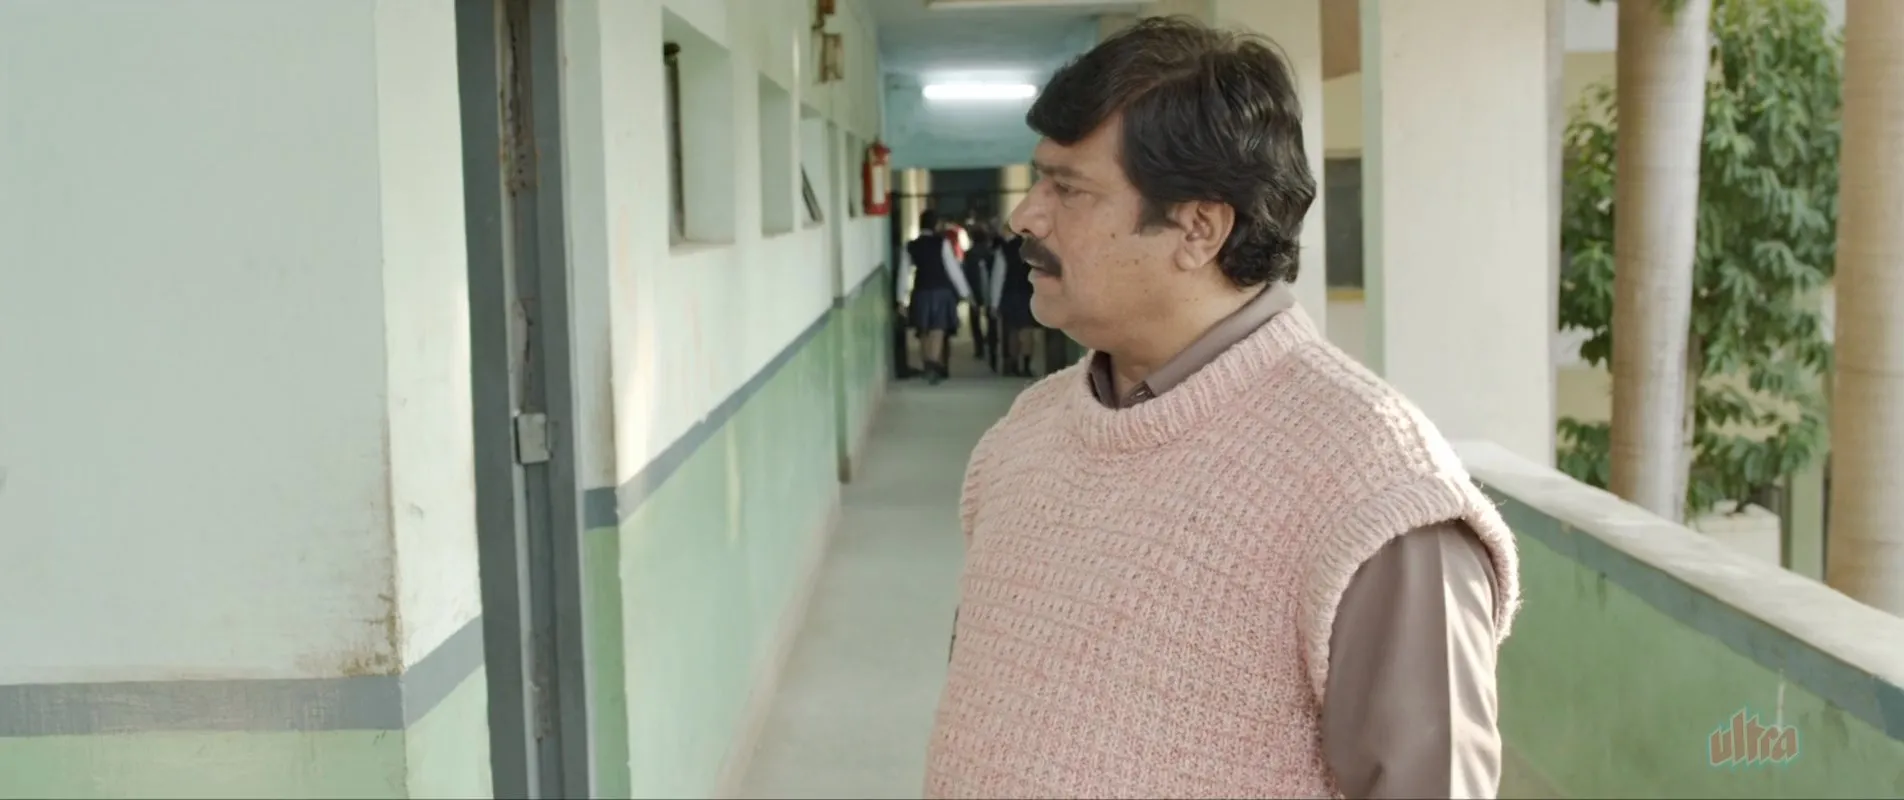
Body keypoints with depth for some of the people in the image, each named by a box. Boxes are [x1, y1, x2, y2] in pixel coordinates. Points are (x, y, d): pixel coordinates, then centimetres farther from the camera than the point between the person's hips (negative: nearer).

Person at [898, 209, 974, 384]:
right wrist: (965, 292, 2)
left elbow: (904, 274, 3)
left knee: (924, 332, 14)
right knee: (938, 330, -4)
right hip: (941, 292, -3)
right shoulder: (942, 243, -6)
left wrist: (902, 299, 8)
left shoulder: (910, 247, 2)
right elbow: (953, 269, -5)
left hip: (920, 293, 3)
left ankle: (929, 366, 20)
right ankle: (934, 366, -18)